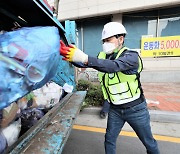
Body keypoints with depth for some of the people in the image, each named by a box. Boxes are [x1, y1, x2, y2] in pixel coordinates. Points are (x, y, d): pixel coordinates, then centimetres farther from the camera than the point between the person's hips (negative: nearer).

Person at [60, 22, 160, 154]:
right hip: (115, 109, 4)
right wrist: (71, 56, -30)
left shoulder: (131, 56, -18)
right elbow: (84, 63, -12)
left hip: (135, 109, -3)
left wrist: (84, 58, -48)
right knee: (109, 139, 15)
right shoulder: (103, 56, 0)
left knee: (149, 142, 17)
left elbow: (113, 66, -38)